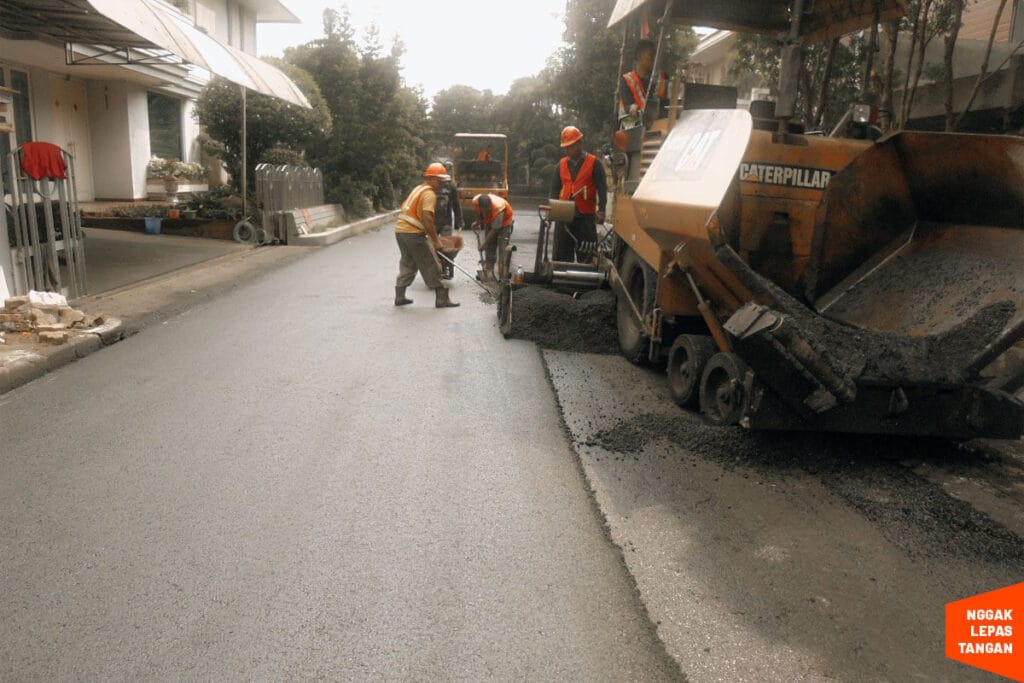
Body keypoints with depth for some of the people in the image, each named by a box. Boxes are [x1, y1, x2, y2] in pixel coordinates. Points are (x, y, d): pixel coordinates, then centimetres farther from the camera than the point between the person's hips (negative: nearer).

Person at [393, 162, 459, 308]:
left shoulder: (418, 189, 19)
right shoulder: (429, 193, -10)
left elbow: (404, 208, 23)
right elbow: (427, 218, -22)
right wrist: (435, 240, -19)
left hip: (400, 230, 9)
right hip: (414, 233, -9)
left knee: (407, 264, 19)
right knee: (431, 266, -3)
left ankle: (400, 297, 21)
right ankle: (441, 299, 1)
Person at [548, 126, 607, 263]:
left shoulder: (593, 163, 1)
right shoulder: (561, 164, 14)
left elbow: (602, 188, -2)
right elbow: (554, 189, 14)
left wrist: (601, 210, -11)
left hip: (585, 217, -4)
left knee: (585, 255, 0)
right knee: (561, 255, 6)